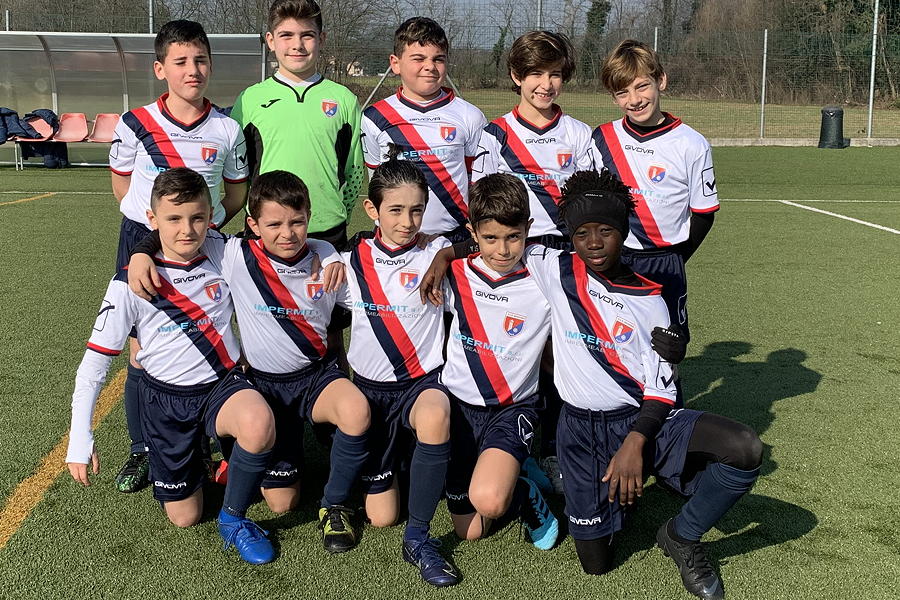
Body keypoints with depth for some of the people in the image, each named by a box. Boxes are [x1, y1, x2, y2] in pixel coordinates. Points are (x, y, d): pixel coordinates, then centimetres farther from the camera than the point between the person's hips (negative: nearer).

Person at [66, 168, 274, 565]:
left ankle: (234, 518, -9)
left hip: (222, 384, 0)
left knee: (258, 424, -36)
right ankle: (201, 455, 40)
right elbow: (96, 361, -7)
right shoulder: (131, 283, -12)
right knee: (184, 517, 6)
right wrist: (80, 439, -11)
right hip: (166, 398, 0)